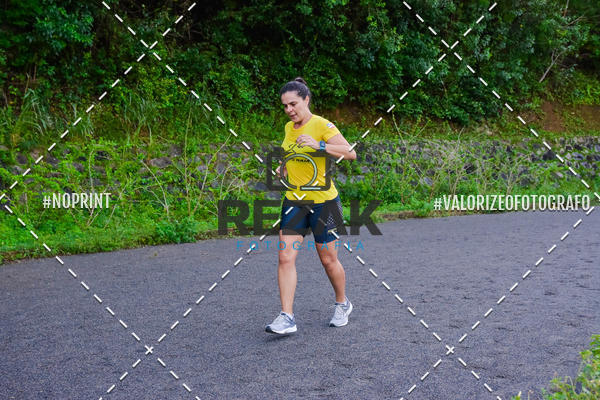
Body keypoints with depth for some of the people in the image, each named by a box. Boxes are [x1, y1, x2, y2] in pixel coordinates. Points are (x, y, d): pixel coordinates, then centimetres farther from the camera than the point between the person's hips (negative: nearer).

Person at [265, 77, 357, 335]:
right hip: (294, 200, 6)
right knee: (285, 257, -7)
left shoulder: (322, 125, -12)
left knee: (328, 260, 7)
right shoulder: (288, 128, 9)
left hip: (323, 200, -5)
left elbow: (350, 153, -22)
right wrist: (284, 168, 6)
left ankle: (342, 304, 32)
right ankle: (287, 318, -4)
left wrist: (320, 145, -34)